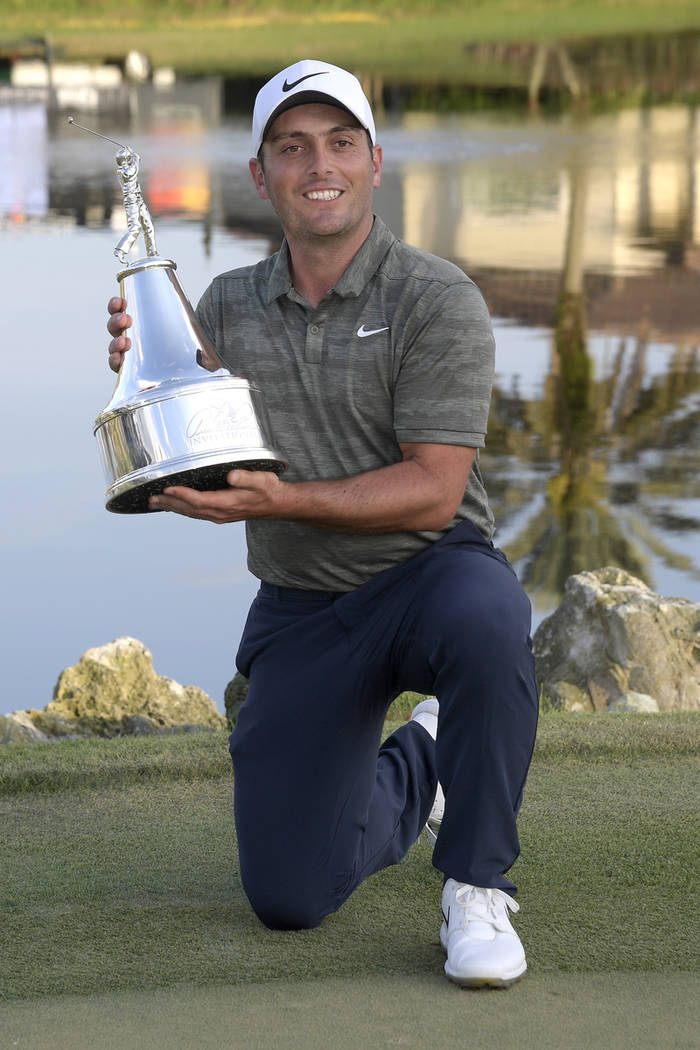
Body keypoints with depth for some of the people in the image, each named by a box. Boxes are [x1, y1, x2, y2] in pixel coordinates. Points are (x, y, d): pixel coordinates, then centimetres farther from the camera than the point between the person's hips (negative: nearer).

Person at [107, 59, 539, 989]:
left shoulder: (438, 300, -11)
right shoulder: (228, 307, 4)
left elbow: (434, 492, -18)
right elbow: (186, 476, 5)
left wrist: (283, 500, -30)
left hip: (428, 571, -4)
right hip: (299, 612, 4)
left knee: (483, 616, -42)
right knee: (288, 899, 0)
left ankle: (478, 889, -23)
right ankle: (417, 771, 32)